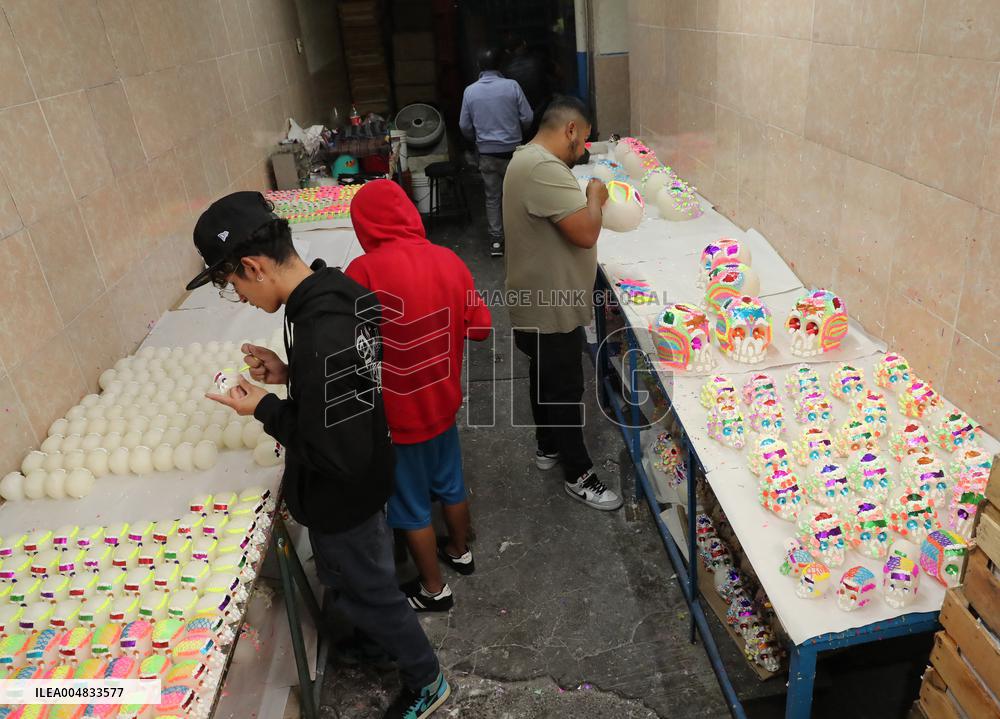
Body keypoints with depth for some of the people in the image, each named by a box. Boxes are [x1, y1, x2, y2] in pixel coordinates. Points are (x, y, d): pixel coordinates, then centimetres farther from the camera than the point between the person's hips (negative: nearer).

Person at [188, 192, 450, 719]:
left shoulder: (320, 334, -37)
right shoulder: (341, 290, -8)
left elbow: (338, 457, -31)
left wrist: (265, 409, -21)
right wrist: (290, 375, -4)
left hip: (342, 498, -8)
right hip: (366, 478, 8)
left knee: (366, 590, 16)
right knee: (368, 577, 31)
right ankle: (377, 635, 57)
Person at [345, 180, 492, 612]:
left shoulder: (364, 272, -24)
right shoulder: (448, 261, -10)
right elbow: (481, 327, -2)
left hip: (395, 413, -5)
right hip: (442, 402, 5)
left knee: (412, 507, 16)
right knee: (450, 484, 27)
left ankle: (433, 589, 34)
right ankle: (460, 551, 51)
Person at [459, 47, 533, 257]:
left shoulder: (470, 91, -2)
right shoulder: (512, 86, -8)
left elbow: (464, 125, 2)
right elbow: (527, 118, -6)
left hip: (487, 152, 2)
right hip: (512, 149, -1)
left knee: (492, 197, 9)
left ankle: (496, 241, 9)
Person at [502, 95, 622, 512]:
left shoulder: (528, 159, 9)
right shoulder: (544, 169, -27)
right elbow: (585, 233, -30)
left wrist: (587, 200, 8)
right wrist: (595, 197, -13)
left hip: (540, 305, 11)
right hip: (551, 310, -11)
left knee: (545, 378, 25)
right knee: (564, 390, 3)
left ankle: (548, 447, 44)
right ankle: (578, 475, 19)